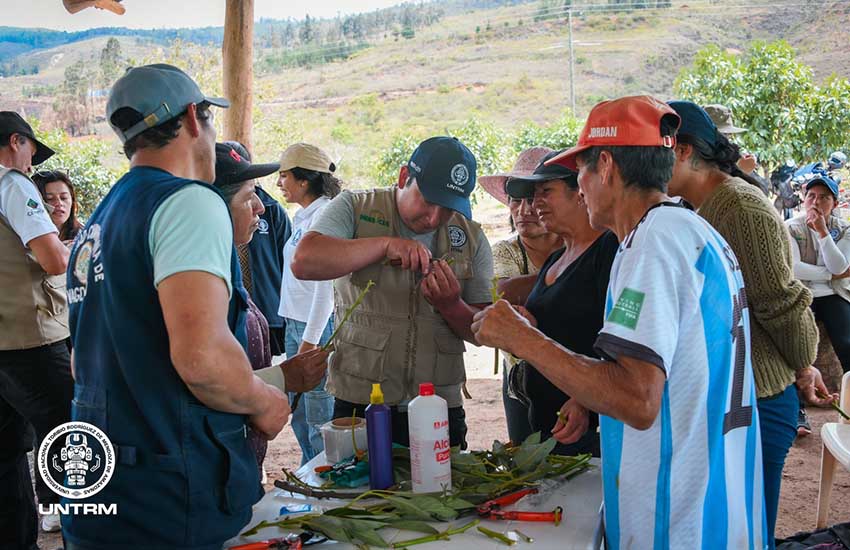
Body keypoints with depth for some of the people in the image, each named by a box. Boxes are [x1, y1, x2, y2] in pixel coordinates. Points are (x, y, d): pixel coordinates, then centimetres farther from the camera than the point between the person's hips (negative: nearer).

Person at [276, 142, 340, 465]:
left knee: (318, 417, -1)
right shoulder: (302, 216, 15)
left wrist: (310, 339, -18)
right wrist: (296, 332, 15)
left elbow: (326, 282, -18)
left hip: (317, 327, -9)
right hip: (295, 322, 9)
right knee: (299, 414, 17)